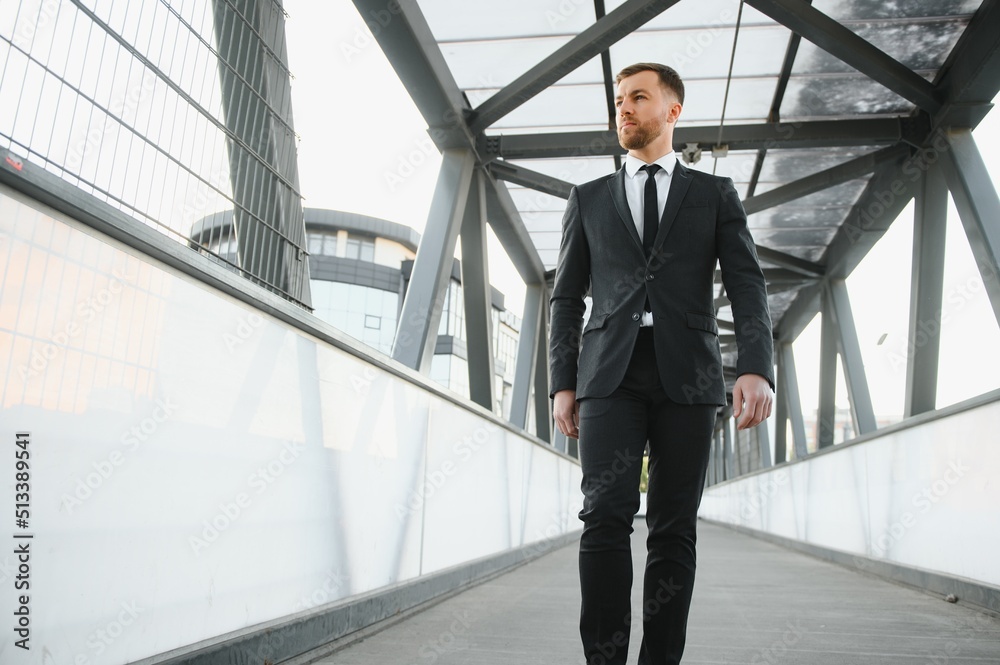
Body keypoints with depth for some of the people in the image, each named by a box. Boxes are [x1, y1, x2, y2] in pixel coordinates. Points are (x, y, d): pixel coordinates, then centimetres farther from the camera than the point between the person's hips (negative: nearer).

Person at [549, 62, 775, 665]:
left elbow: (747, 284, 4)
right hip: (610, 372, 1)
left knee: (674, 529, 0)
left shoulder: (716, 195, 15)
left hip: (687, 373, 0)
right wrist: (562, 383, 3)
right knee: (606, 514, -13)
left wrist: (758, 368, -13)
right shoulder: (589, 199, 17)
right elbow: (567, 297, 14)